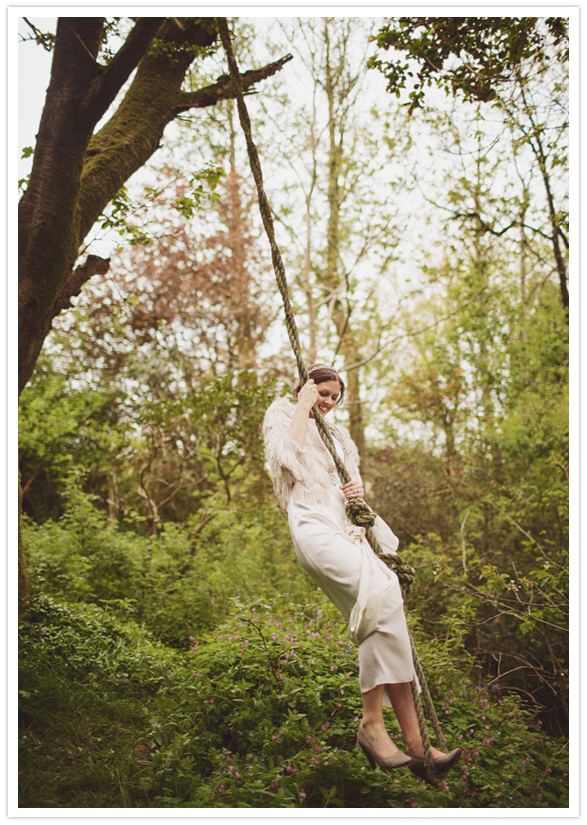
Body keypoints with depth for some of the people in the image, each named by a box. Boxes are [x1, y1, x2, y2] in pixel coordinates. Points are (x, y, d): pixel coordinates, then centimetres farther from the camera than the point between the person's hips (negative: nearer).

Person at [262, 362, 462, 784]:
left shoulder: (338, 434, 32)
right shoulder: (282, 415, 14)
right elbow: (288, 458, -7)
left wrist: (358, 489, 8)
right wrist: (302, 407, 2)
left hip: (348, 527, 6)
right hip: (313, 524, -6)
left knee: (384, 610, -14)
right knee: (383, 593, -29)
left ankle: (416, 742, -15)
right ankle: (372, 722, -23)